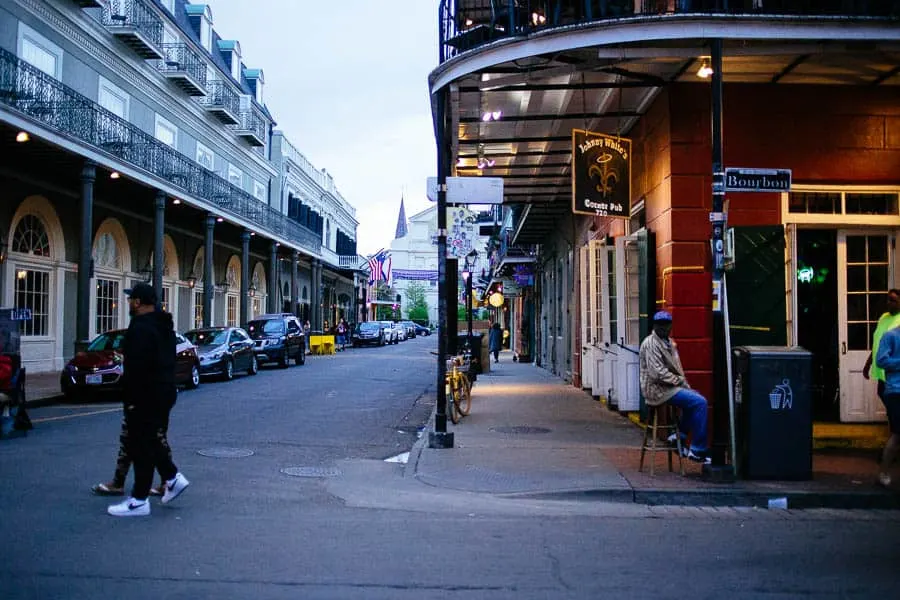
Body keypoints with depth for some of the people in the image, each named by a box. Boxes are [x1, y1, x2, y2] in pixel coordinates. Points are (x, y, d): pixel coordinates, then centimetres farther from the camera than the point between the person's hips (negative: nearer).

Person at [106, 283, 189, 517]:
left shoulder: (140, 328, -18)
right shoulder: (164, 326, 14)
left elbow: (136, 367, -24)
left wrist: (131, 398, -20)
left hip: (145, 397, -10)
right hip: (164, 393, 10)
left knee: (141, 445, -3)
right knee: (150, 440, 22)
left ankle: (139, 500, 2)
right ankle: (173, 478, 20)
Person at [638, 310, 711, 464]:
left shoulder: (669, 342, 16)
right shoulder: (651, 343, -15)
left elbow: (676, 367, 22)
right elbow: (657, 372, -22)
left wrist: (682, 381, 5)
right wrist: (679, 381, -15)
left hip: (667, 387, 10)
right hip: (657, 389, -10)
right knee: (700, 402, -17)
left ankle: (679, 436, 14)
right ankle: (697, 451, -13)